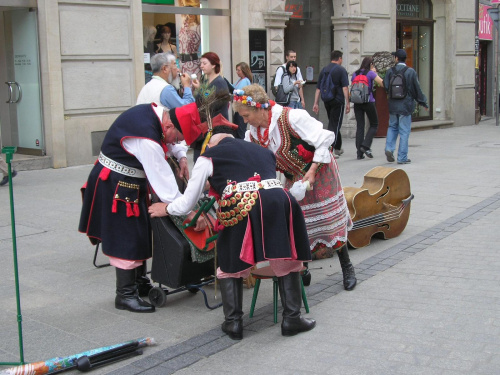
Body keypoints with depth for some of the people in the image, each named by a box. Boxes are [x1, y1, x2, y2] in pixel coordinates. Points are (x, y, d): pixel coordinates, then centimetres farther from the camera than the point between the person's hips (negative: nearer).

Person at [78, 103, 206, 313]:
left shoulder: (155, 111, -6)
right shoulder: (146, 140, -33)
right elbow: (164, 185, -29)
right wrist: (191, 213, -23)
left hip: (130, 183, 10)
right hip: (116, 187, -10)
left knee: (139, 235, 17)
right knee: (127, 240, -3)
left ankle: (139, 283, 30)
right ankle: (125, 295, 8)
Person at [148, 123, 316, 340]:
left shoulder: (208, 157, 22)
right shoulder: (263, 151, 34)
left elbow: (186, 204, 24)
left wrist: (166, 209, 46)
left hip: (241, 206, -3)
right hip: (280, 201, 3)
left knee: (230, 264, 19)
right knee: (286, 260, 21)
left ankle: (233, 322, 16)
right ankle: (291, 318, 19)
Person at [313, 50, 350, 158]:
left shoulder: (324, 70, 10)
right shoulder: (341, 70, -6)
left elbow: (318, 88, 9)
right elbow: (345, 88, -13)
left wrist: (316, 103, 10)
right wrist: (347, 103, -12)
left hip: (327, 101, 6)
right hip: (338, 101, -6)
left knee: (332, 124, 18)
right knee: (335, 125, -3)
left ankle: (338, 148, 29)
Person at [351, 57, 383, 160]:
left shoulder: (355, 74, 10)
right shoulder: (371, 73, -5)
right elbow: (382, 84, -10)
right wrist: (375, 73, 0)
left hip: (357, 103, 5)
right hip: (369, 102, -4)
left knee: (359, 126, 6)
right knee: (374, 125, 10)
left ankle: (360, 153, 2)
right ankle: (366, 146, -7)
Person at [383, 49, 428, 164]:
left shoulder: (390, 71, -3)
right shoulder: (411, 72, -7)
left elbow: (386, 87, -3)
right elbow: (417, 90, -4)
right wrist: (424, 103, 7)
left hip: (393, 105, 2)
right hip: (405, 105, -2)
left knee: (392, 127, 21)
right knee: (404, 131, 3)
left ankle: (389, 148, 2)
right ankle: (402, 158, 6)